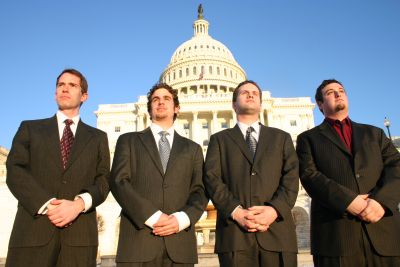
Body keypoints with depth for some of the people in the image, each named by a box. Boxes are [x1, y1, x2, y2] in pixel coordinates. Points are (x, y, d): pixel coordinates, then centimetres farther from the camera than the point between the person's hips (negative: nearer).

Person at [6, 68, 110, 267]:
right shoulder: (30, 128, 14)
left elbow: (103, 181, 6)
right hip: (33, 229, 0)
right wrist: (47, 205, -13)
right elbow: (14, 171, 1)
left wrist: (80, 203, -14)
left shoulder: (97, 137, 15)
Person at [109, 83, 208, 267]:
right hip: (138, 241, -1)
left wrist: (182, 218, -12)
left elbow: (199, 191, 8)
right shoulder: (129, 141, 11)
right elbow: (119, 182, -2)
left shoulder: (192, 148, 16)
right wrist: (153, 216, -13)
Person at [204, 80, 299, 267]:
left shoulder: (281, 137, 19)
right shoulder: (219, 139, 15)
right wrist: (236, 211, -13)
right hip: (234, 232, -1)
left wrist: (275, 209, -11)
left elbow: (291, 178, 6)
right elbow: (212, 179, 2)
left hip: (277, 231, 1)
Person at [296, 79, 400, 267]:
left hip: (384, 230, 3)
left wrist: (382, 201, -11)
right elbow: (309, 176, -3)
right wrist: (348, 202, -15)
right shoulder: (309, 138, 12)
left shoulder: (374, 133, 21)